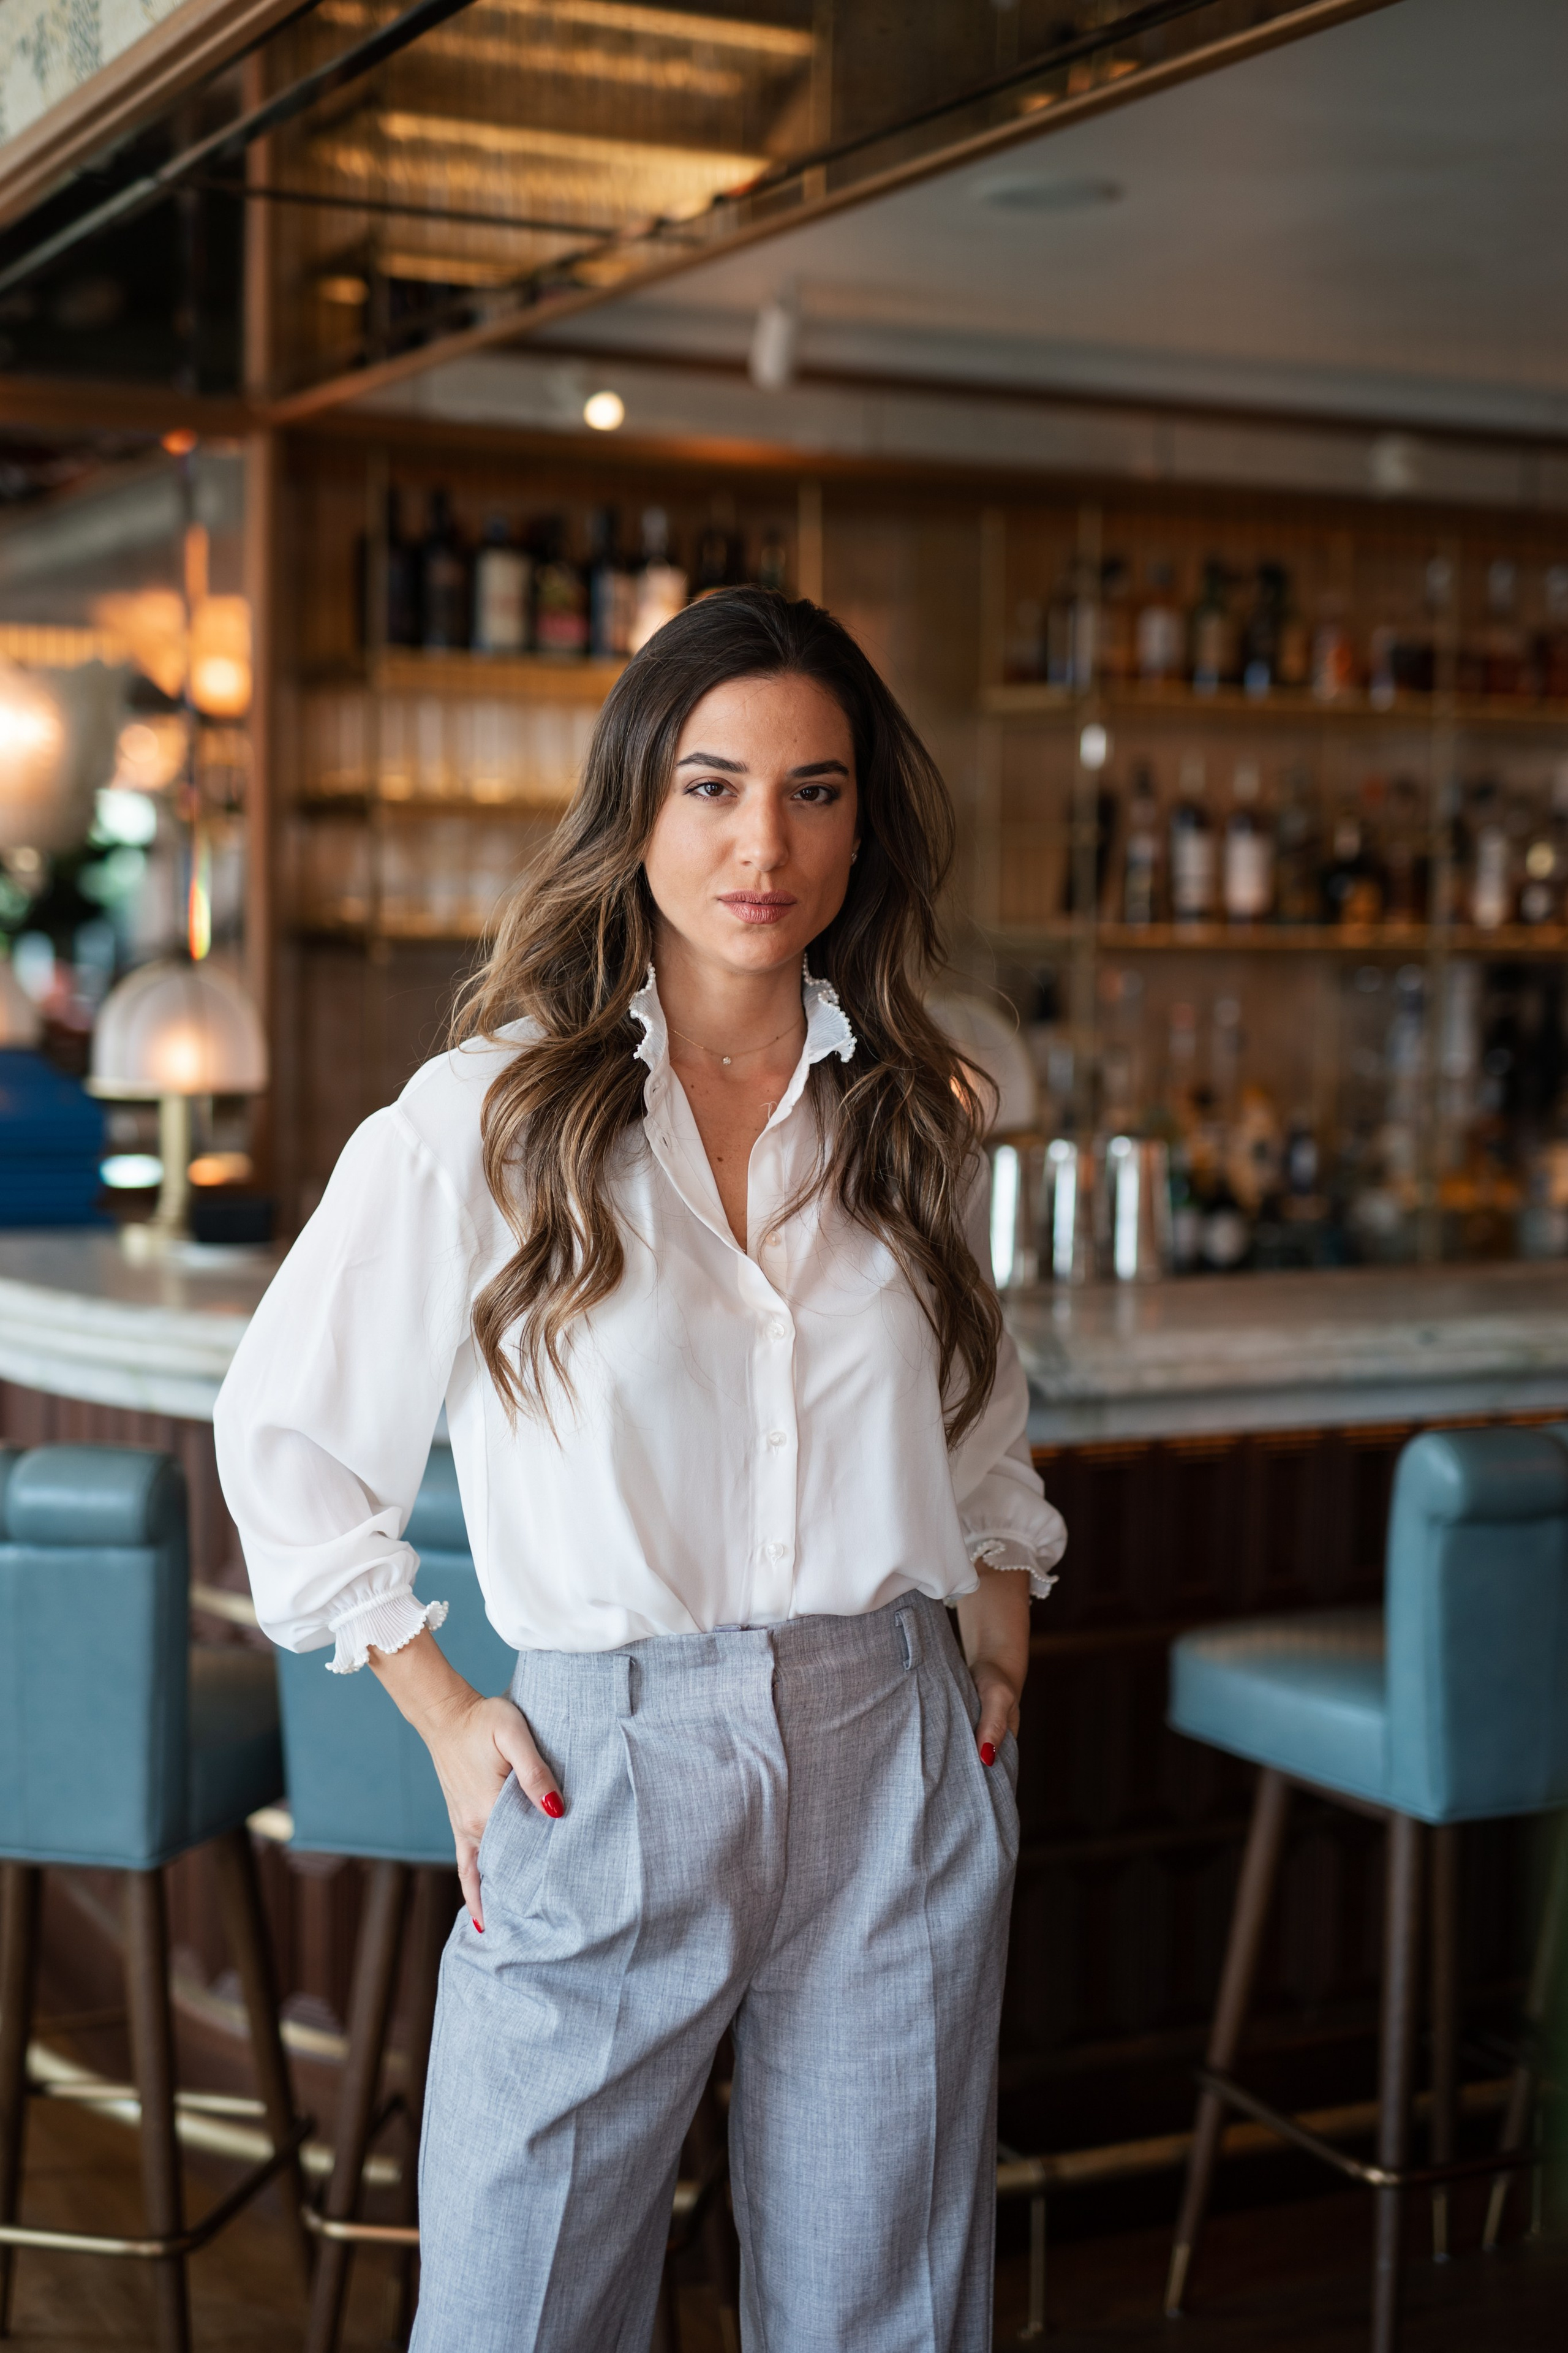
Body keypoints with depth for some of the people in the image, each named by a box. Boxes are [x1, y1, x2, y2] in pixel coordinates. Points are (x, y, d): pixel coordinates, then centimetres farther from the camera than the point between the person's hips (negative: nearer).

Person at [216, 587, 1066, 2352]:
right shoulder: (496, 1113, -5)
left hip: (893, 1773, 3)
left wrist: (1001, 1667, 11)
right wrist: (441, 1715, 0)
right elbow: (280, 1430, 3)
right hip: (609, 1773, -3)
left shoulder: (913, 1116, 6)